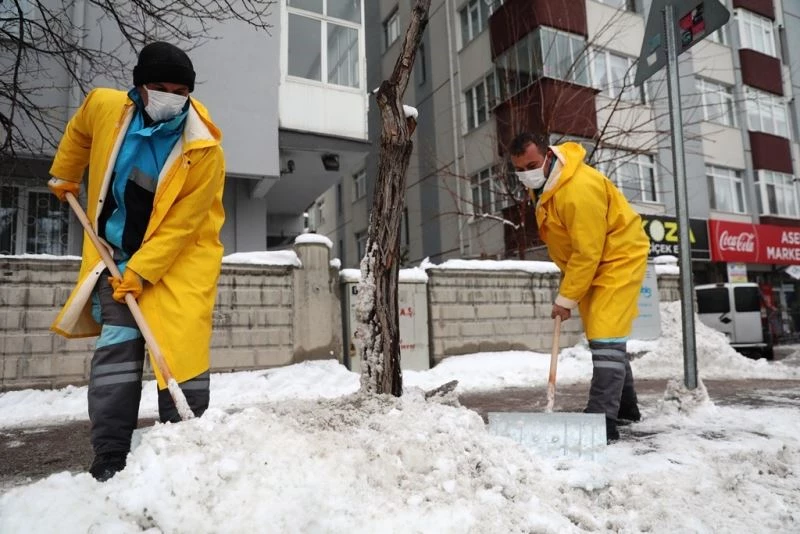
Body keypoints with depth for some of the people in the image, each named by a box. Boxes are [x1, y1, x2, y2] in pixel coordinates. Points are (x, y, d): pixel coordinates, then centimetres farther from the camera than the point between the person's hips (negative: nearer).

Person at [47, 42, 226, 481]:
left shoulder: (204, 150, -20)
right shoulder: (105, 107, -7)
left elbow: (180, 223, -20)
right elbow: (79, 132, 19)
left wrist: (141, 271, -23)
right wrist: (64, 175, 28)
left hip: (180, 256, -3)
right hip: (117, 252, 3)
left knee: (182, 347, -7)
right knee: (116, 345, -3)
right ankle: (109, 457, 4)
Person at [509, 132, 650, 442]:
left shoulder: (579, 190, -31)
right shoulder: (541, 184, -1)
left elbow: (587, 252, -28)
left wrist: (566, 298, -22)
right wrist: (569, 288, 12)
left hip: (618, 257, -10)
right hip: (590, 263, 10)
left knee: (606, 337, -17)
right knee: (599, 336, 15)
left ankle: (603, 419, -15)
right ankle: (625, 407, 30)